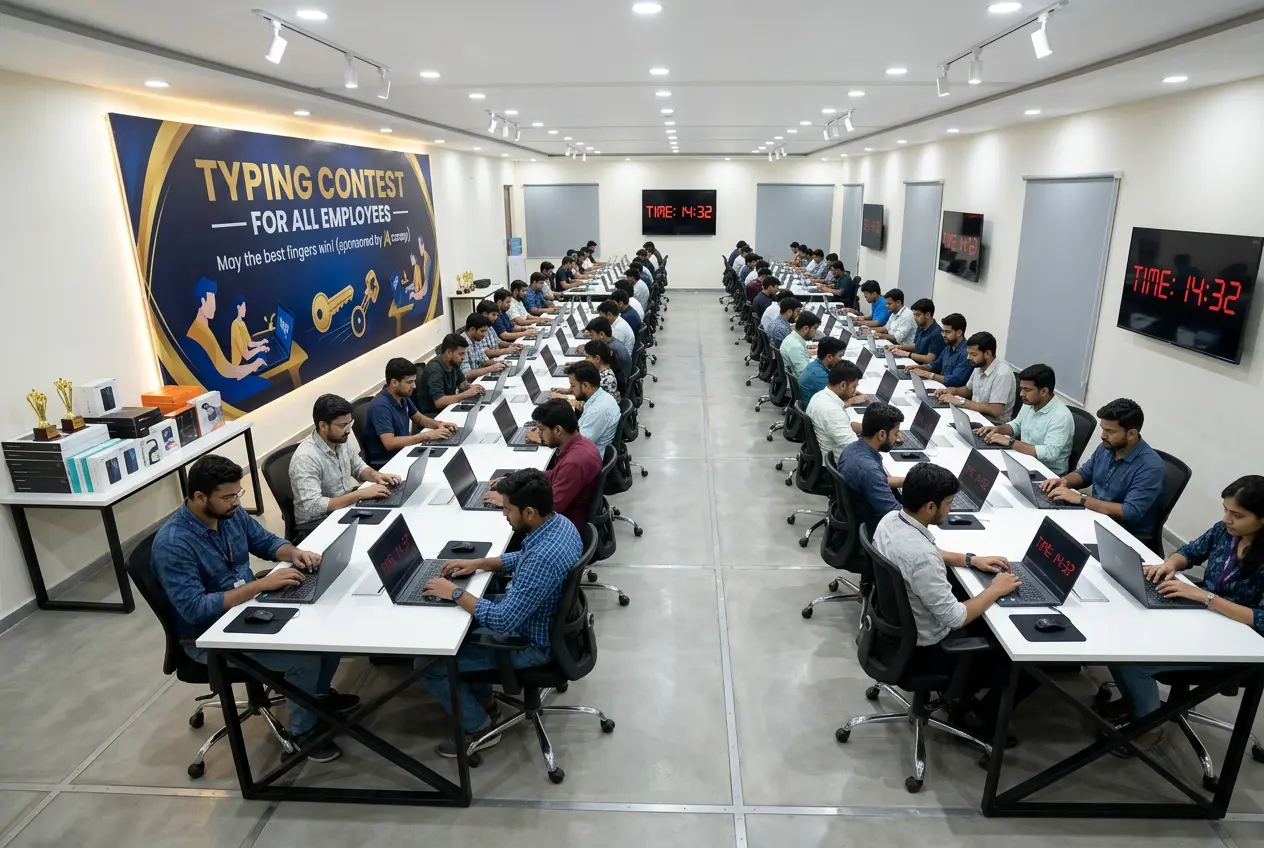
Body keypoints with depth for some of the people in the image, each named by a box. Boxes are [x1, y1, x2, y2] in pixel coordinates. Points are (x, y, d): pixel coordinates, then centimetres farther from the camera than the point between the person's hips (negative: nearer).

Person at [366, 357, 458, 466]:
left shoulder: (403, 396, 2)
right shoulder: (380, 406, -23)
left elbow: (419, 418, 18)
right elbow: (389, 443, -30)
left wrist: (439, 424, -3)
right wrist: (427, 435, -28)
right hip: (385, 463, -8)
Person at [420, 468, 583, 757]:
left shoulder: (544, 558, -37)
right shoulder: (558, 522, -8)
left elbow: (502, 621, -32)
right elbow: (521, 559, 12)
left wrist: (455, 593, -21)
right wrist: (478, 563, 1)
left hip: (531, 643, -9)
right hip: (534, 620, 10)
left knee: (430, 663, -4)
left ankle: (479, 729, 16)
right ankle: (483, 701, 35)